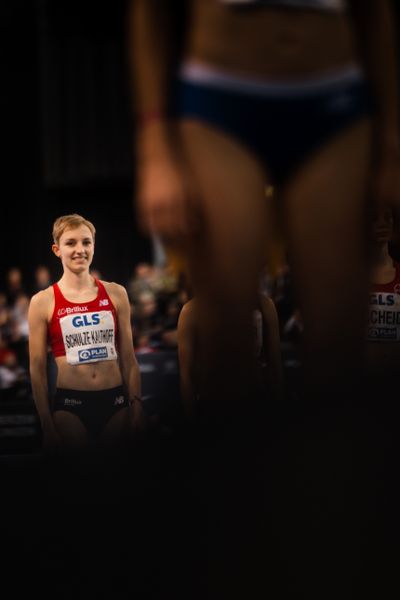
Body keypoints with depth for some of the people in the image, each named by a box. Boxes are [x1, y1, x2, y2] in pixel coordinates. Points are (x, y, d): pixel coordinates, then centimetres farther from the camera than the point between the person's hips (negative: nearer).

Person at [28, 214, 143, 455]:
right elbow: (38, 368, -1)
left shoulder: (116, 294, 5)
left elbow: (128, 358, 9)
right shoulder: (43, 302, -2)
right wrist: (47, 424, -4)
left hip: (116, 401, 2)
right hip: (70, 406, -2)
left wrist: (136, 405, 2)